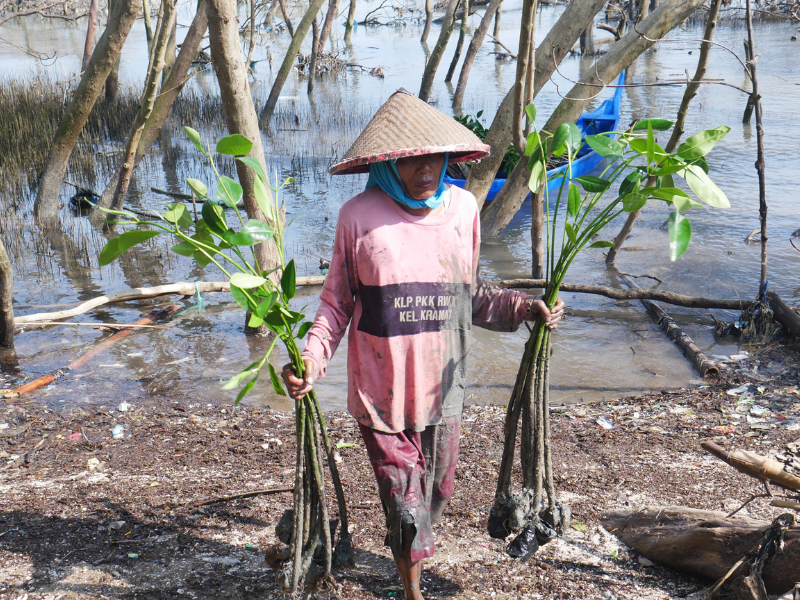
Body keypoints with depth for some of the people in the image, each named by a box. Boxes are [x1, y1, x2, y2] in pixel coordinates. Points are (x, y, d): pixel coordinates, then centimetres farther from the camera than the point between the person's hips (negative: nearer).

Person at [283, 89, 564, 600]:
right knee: (405, 504, 3)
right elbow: (337, 303, -3)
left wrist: (526, 308, 0)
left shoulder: (462, 207, 1)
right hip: (382, 389, -3)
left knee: (437, 492, 19)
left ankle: (411, 554, 49)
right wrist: (311, 359, -17)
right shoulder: (360, 216, -10)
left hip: (443, 385, 4)